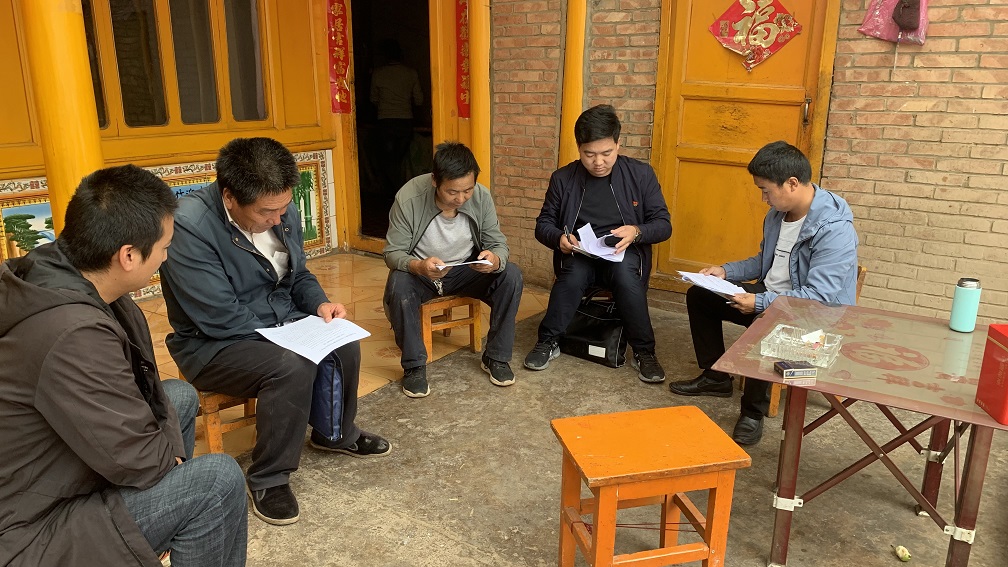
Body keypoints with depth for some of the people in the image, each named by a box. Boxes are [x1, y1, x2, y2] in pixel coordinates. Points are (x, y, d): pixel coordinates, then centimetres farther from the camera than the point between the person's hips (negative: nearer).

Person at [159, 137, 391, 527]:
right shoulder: (189, 226, -27)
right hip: (212, 345, -7)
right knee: (294, 367, -30)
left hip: (281, 322, 7)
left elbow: (298, 275, 11)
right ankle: (268, 479, -10)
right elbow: (222, 319, -28)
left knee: (345, 345, -9)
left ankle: (337, 434, 18)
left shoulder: (283, 213, -5)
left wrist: (320, 304, -9)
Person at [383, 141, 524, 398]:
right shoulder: (408, 198, -25)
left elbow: (499, 244, -10)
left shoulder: (481, 196, -17)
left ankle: (496, 357, -5)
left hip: (466, 271, 3)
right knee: (398, 284, -35)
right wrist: (419, 266, -42)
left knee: (512, 275, -21)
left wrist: (495, 259, -36)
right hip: (419, 272, -2)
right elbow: (393, 253, -19)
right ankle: (414, 365, -15)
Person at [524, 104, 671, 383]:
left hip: (625, 253, 0)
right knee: (573, 273, -34)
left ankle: (644, 352, -17)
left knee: (625, 272, -34)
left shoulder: (641, 174, 1)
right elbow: (543, 224, 8)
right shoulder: (563, 179, 3)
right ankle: (548, 343, -14)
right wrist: (559, 238, -16)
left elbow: (663, 224, 2)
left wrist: (637, 231, -21)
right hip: (578, 254, 0)